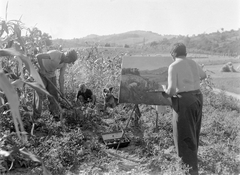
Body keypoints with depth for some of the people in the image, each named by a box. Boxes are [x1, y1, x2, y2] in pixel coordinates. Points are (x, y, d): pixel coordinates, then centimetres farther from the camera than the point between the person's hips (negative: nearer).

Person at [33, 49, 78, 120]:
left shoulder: (64, 63, -9)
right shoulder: (55, 54, -32)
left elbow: (61, 77, -6)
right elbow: (38, 56, -39)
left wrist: (62, 91, -8)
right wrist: (42, 68, -27)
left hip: (51, 75, 6)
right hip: (41, 74, -6)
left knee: (53, 96, 1)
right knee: (40, 95, -9)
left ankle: (55, 115, 10)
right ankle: (36, 116, 3)